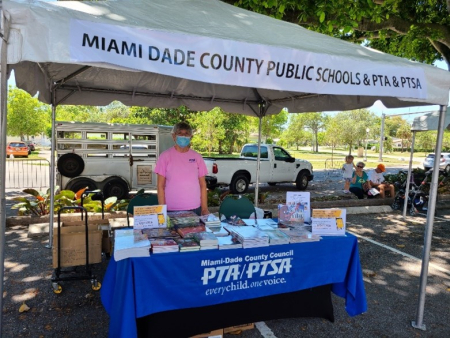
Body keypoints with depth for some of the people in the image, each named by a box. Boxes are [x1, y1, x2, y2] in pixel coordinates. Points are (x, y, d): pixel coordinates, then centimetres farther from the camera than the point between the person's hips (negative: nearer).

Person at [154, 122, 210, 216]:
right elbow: (160, 186, -2)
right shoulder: (165, 156, -2)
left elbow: (202, 185, 6)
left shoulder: (197, 157, 5)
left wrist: (204, 208, 1)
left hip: (194, 209, 2)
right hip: (171, 211, -2)